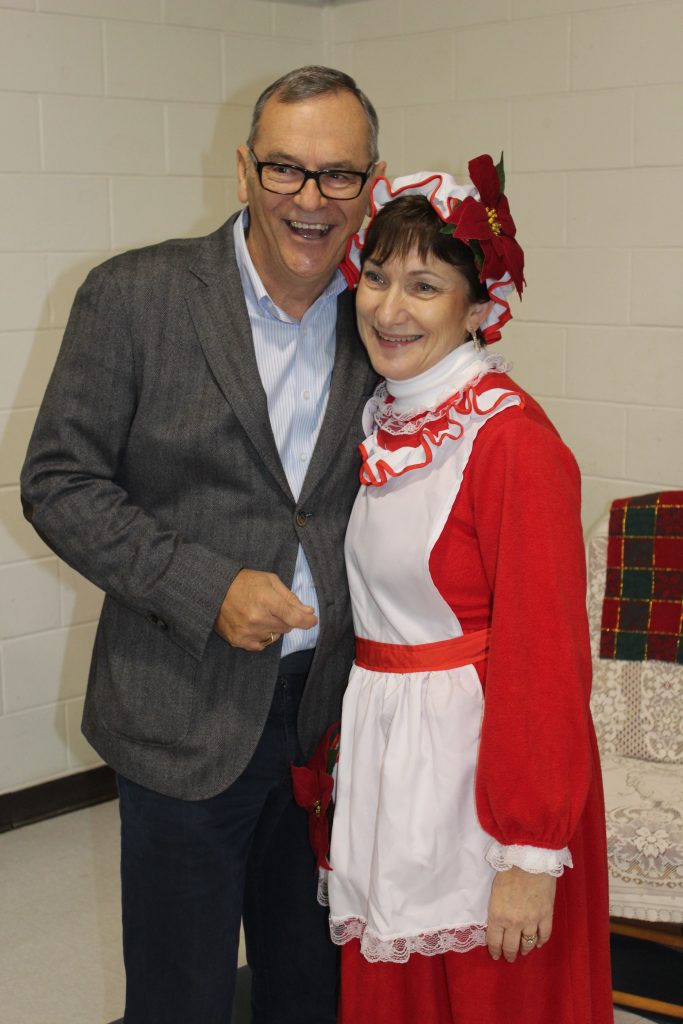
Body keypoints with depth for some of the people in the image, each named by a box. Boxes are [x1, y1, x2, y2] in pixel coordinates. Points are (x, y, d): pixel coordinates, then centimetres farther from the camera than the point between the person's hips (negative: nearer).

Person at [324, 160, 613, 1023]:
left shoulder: (512, 440, -18)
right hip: (384, 756, 7)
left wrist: (531, 855, -18)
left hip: (481, 766, -7)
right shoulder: (382, 425, 6)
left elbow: (545, 657, -19)